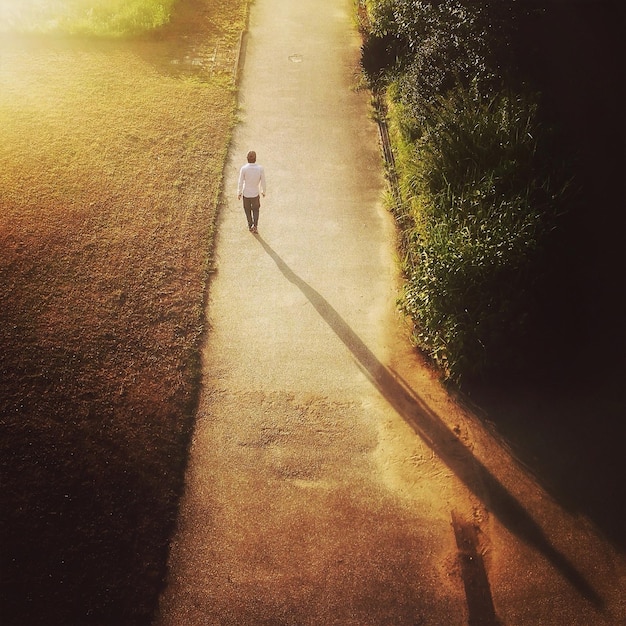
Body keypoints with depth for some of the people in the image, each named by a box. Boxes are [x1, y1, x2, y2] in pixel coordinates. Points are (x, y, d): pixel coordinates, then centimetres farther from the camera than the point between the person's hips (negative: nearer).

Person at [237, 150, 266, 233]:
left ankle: (250, 226, 34)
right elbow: (263, 182, -8)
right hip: (255, 193, 0)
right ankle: (255, 226, 8)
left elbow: (240, 182, -13)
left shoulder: (243, 169, -20)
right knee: (255, 210, 21)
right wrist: (263, 191, 10)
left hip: (246, 193, 0)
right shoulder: (260, 168, -17)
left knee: (247, 209, 22)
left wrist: (239, 193, 2)